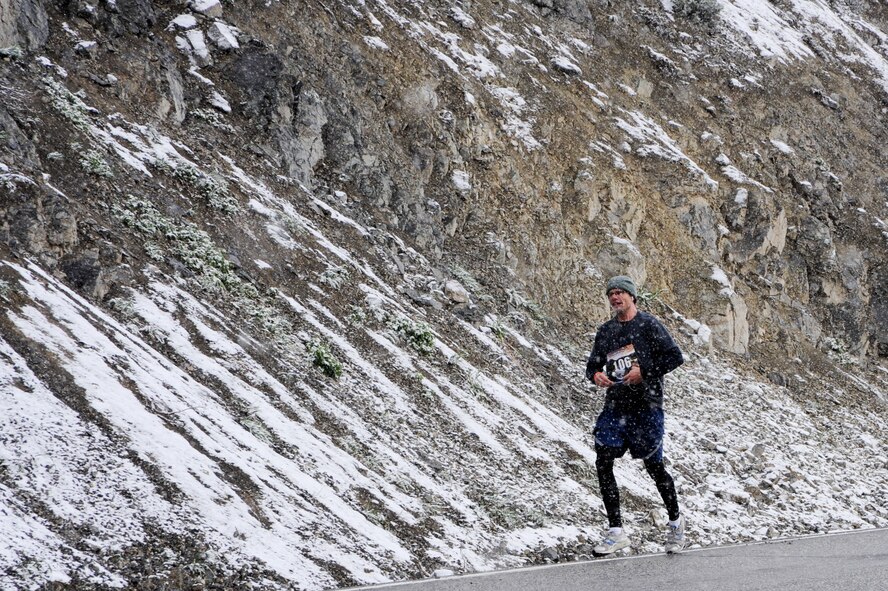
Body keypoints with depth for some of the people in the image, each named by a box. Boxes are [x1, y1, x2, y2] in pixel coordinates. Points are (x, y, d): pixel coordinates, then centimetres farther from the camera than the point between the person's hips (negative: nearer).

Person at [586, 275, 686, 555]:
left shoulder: (648, 325, -4)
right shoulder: (606, 330, 12)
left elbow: (675, 357, -9)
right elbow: (593, 363, 20)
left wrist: (644, 372, -16)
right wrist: (595, 374, -3)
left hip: (646, 406, -5)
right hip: (615, 405, 5)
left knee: (654, 467, 1)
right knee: (603, 464, -7)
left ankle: (675, 521, 25)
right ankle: (616, 531, -2)